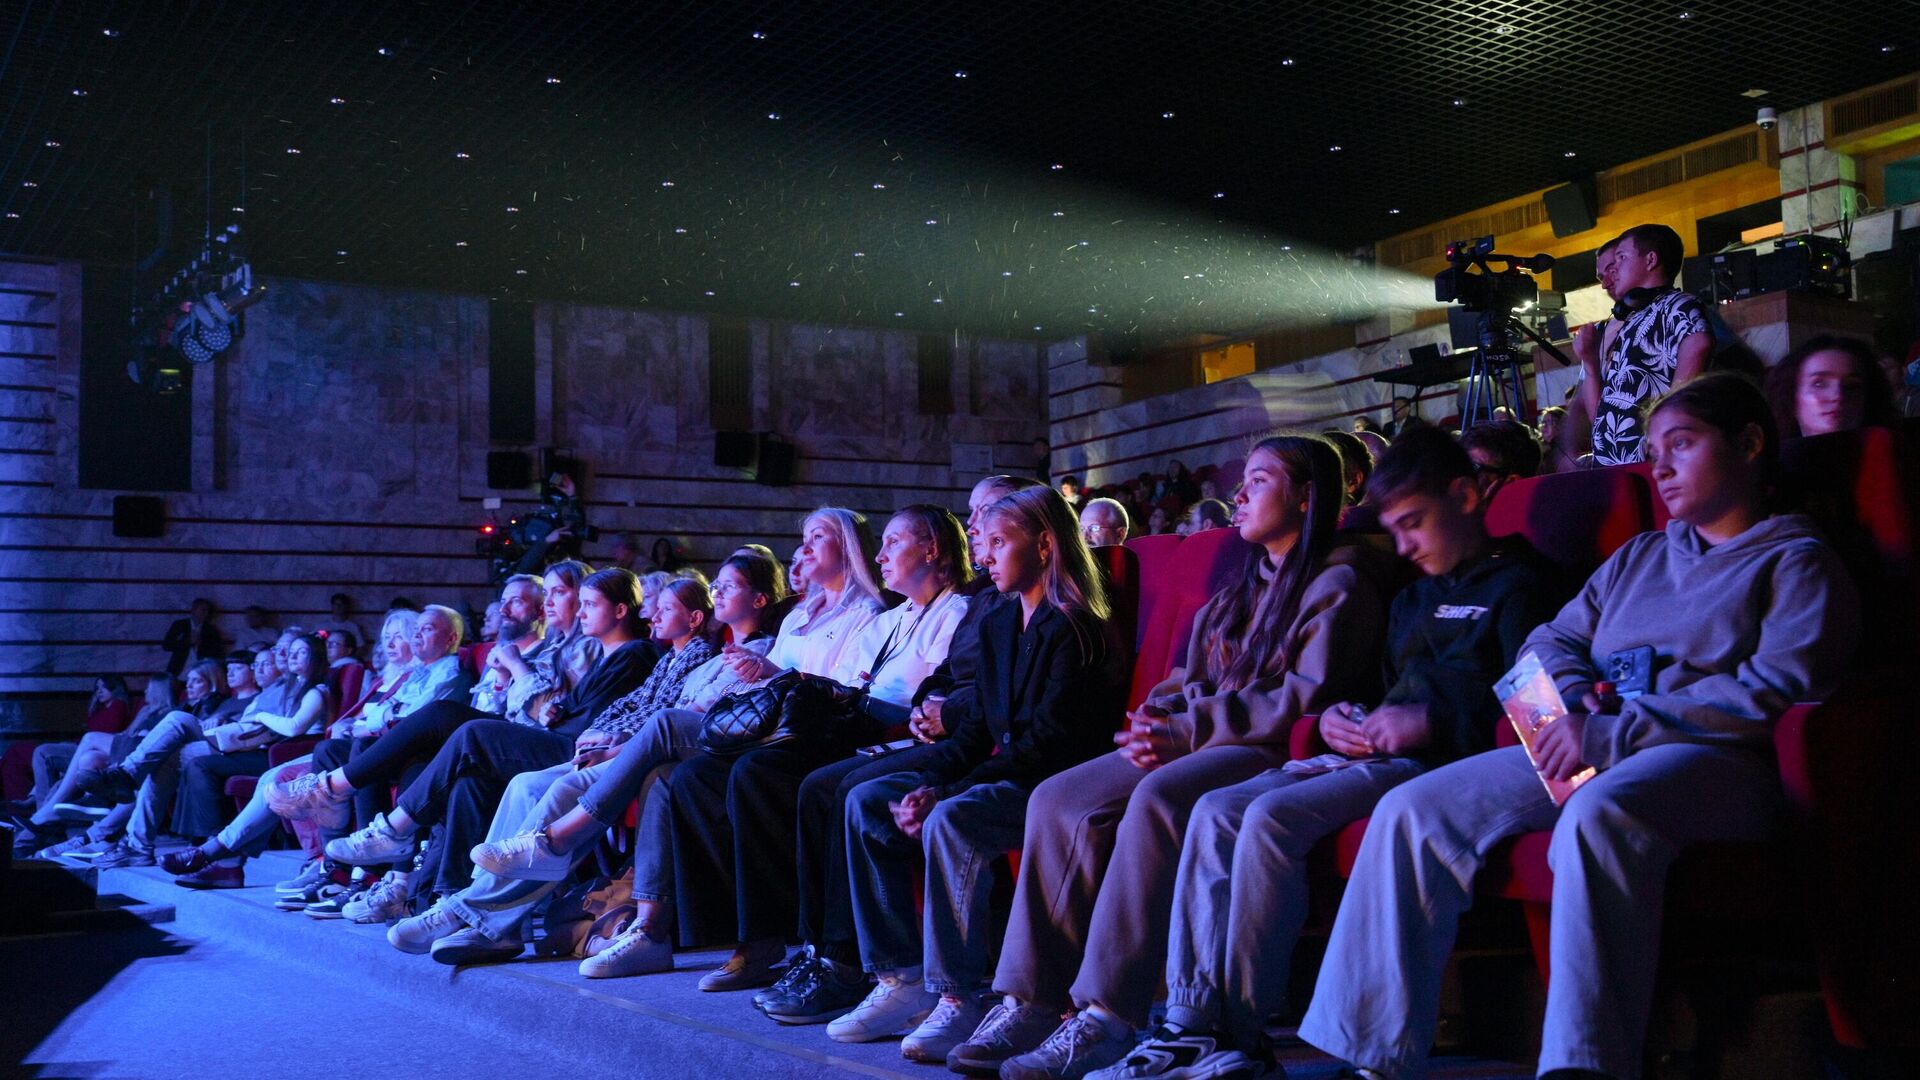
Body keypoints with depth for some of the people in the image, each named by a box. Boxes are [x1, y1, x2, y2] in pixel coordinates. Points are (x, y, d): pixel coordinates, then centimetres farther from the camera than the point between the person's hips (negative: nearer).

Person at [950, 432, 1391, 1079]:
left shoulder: (1338, 583, -1)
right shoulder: (1243, 587, 26)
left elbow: (1305, 698, -13)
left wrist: (1188, 731, -16)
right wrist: (1156, 722, -1)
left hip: (1271, 752, -8)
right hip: (1197, 741, 8)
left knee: (1159, 799, -37)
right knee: (1058, 800, -15)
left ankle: (1106, 1019, -37)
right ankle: (1029, 1002, -20)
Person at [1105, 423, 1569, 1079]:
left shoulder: (1519, 584, 3)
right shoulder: (1413, 600, 30)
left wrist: (1430, 723, -20)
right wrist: (1335, 719, 13)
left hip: (1436, 758, -9)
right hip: (1366, 753, 9)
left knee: (1273, 817, -29)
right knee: (1215, 812, -12)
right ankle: (1191, 1023, -19)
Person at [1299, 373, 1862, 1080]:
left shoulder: (1796, 562, 7)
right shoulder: (1637, 558, 29)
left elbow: (1777, 688, -9)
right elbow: (1549, 643, 25)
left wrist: (1611, 734, -16)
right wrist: (1571, 702, -1)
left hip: (1713, 757, -7)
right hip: (1592, 745, 7)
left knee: (1597, 813, -41)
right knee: (1413, 809, -13)